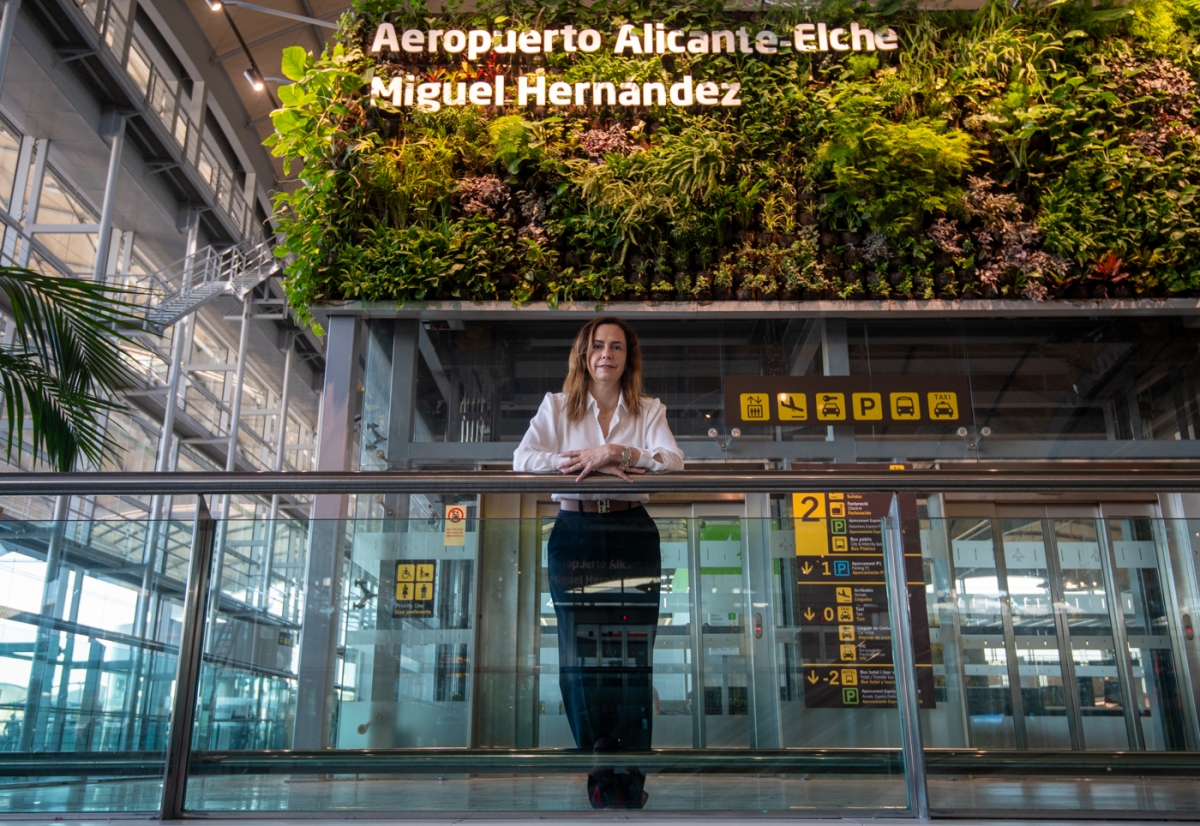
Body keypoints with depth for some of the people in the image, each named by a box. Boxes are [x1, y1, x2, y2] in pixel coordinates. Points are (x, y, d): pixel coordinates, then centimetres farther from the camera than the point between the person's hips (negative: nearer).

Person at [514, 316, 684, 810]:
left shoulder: (649, 411, 11)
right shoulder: (557, 407, 10)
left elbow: (673, 462, -6)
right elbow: (523, 459, -6)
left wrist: (616, 452, -20)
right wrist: (594, 466, -16)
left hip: (633, 537, 0)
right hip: (575, 537, 0)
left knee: (632, 659, -3)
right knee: (580, 658, -1)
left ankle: (631, 782, 5)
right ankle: (602, 776, 11)